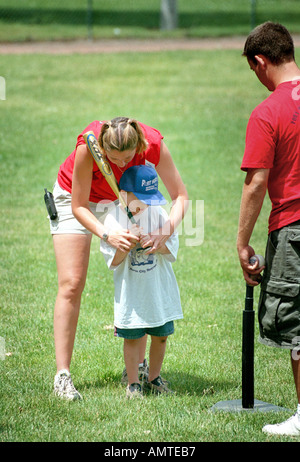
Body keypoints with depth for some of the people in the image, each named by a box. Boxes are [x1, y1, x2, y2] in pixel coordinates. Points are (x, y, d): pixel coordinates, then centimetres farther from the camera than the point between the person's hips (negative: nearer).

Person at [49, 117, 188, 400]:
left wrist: (166, 232, -40)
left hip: (120, 199, 3)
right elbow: (78, 207, -27)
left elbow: (180, 196, -22)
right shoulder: (88, 146, -38)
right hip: (75, 197, -3)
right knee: (71, 284, -10)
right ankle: (62, 374, -10)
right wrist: (106, 235, -42)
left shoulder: (153, 144, -32)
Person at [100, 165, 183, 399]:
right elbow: (112, 260, -10)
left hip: (159, 288, 2)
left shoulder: (158, 213, -3)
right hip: (130, 290, -2)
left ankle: (154, 377, 26)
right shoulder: (114, 219, -9)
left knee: (161, 335, 9)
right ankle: (133, 383, 14)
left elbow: (172, 246, -3)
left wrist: (154, 243, -22)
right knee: (132, 337, 1)